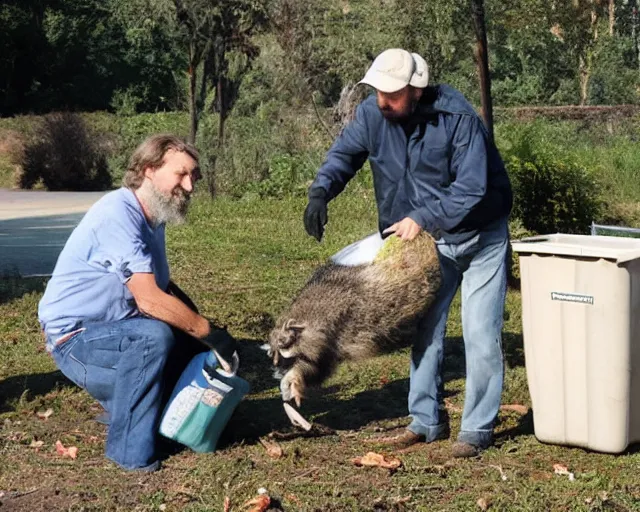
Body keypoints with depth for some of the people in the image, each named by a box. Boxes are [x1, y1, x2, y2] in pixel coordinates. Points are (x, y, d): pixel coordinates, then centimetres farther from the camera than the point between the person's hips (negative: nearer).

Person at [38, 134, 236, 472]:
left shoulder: (151, 219, 8)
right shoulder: (118, 214, -23)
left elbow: (165, 288, 13)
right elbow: (150, 299, -29)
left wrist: (203, 328, -4)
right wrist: (211, 333, -22)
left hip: (113, 331, 10)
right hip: (75, 339, -10)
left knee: (192, 342, 5)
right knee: (153, 336, -33)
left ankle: (119, 403, 14)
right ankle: (130, 449, -21)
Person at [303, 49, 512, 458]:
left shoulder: (457, 117, -27)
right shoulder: (372, 114, -12)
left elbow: (471, 189, -29)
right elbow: (344, 154, 1)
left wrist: (421, 218, -30)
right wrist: (320, 193, -17)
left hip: (481, 238, -5)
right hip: (433, 241, 6)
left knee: (480, 335, -6)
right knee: (425, 329, 10)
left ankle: (478, 430, 4)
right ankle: (427, 423, 21)